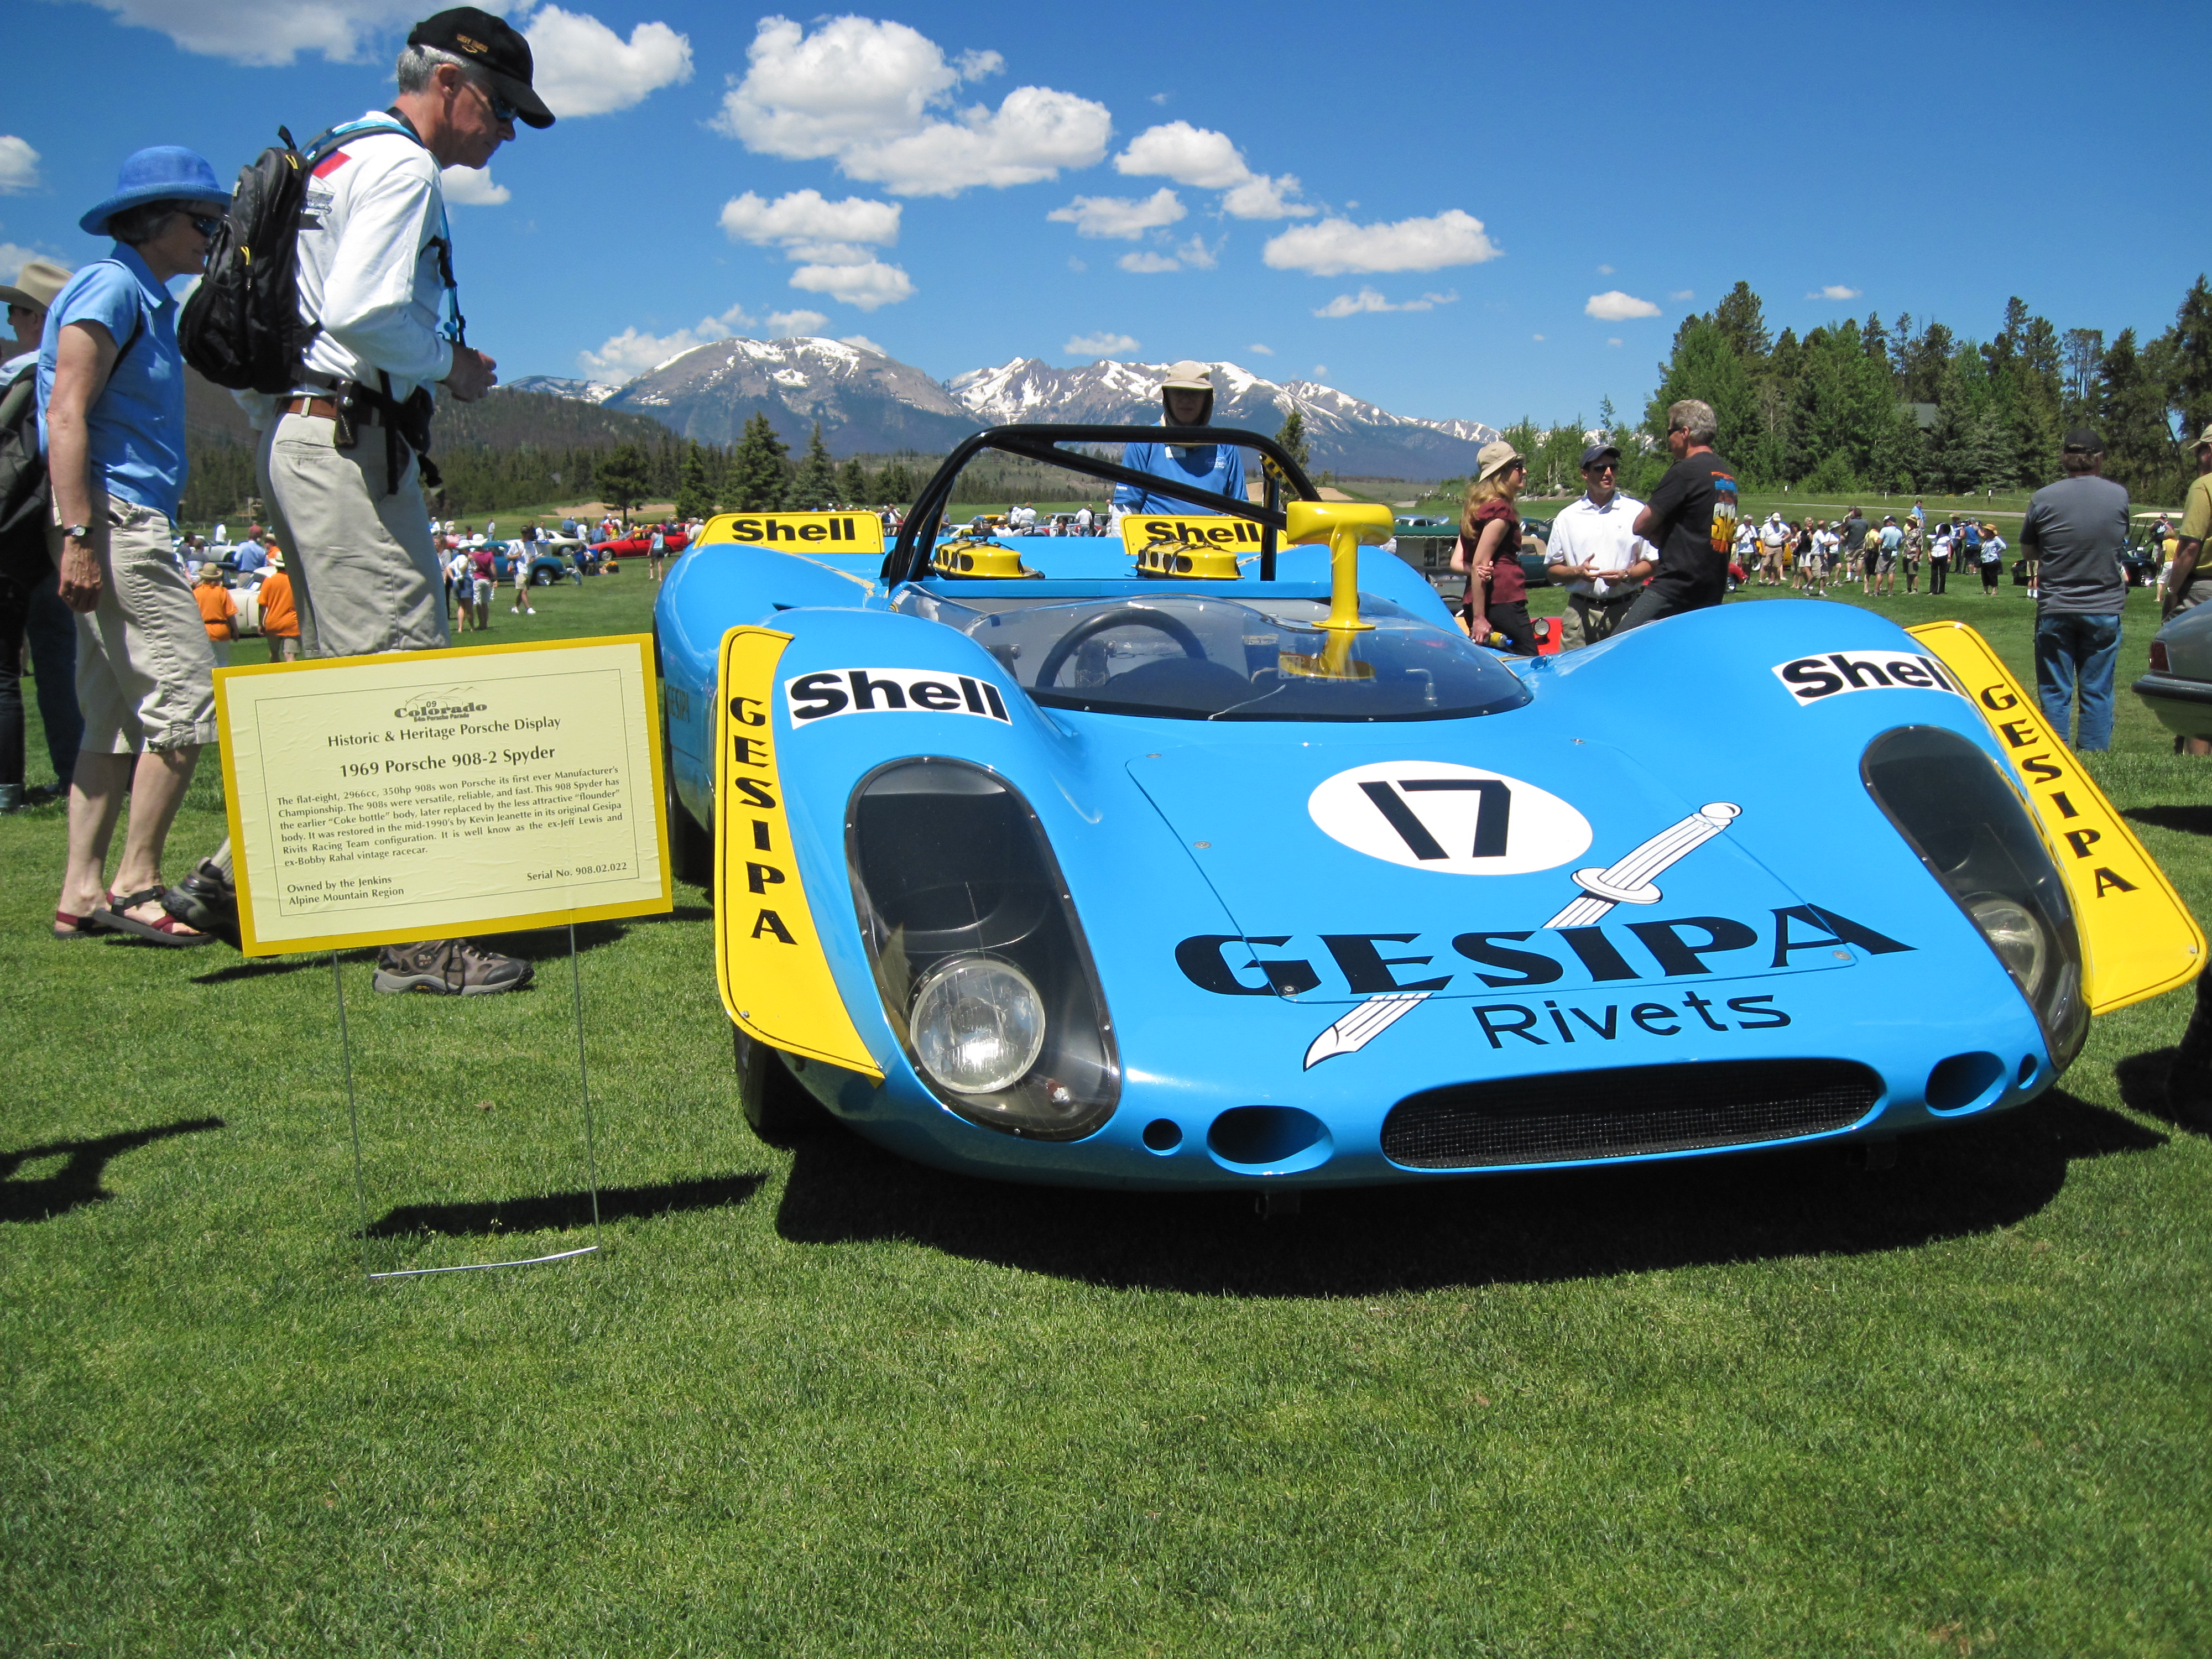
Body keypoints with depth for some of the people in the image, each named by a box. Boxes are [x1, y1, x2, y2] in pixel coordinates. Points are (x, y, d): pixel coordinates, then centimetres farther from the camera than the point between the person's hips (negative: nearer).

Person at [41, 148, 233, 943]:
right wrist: (77, 535, -23)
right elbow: (66, 416, -16)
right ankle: (136, 884, -6)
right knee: (186, 698, -11)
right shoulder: (110, 288, -7)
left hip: (131, 526, 10)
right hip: (112, 521, -10)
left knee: (119, 719, 9)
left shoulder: (148, 301, 22)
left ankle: (81, 895, 12)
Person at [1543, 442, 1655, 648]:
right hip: (1581, 614, 1)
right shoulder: (1567, 517, 11)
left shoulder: (1637, 511, 8)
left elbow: (1652, 562, 9)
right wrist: (1577, 572, -8)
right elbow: (1552, 570, 12)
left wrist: (1626, 575, -10)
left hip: (1627, 612, -1)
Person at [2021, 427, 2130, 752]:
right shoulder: (2119, 495, -3)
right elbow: (2122, 540, 14)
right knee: (2097, 692, 7)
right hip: (2105, 609, 1)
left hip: (2055, 610, -1)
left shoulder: (2043, 499, -8)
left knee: (2055, 692, 6)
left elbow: (2027, 547, 5)